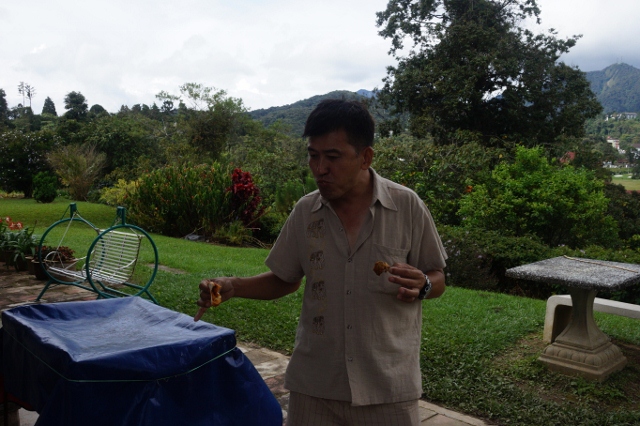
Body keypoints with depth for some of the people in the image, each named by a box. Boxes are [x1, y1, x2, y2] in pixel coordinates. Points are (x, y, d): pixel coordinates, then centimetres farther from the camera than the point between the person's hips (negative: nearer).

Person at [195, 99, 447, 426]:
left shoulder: (407, 206, -9)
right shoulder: (305, 211, -2)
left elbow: (437, 279, 1)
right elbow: (284, 280, 10)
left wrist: (421, 286, -21)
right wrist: (233, 286, -7)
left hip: (388, 386, -1)